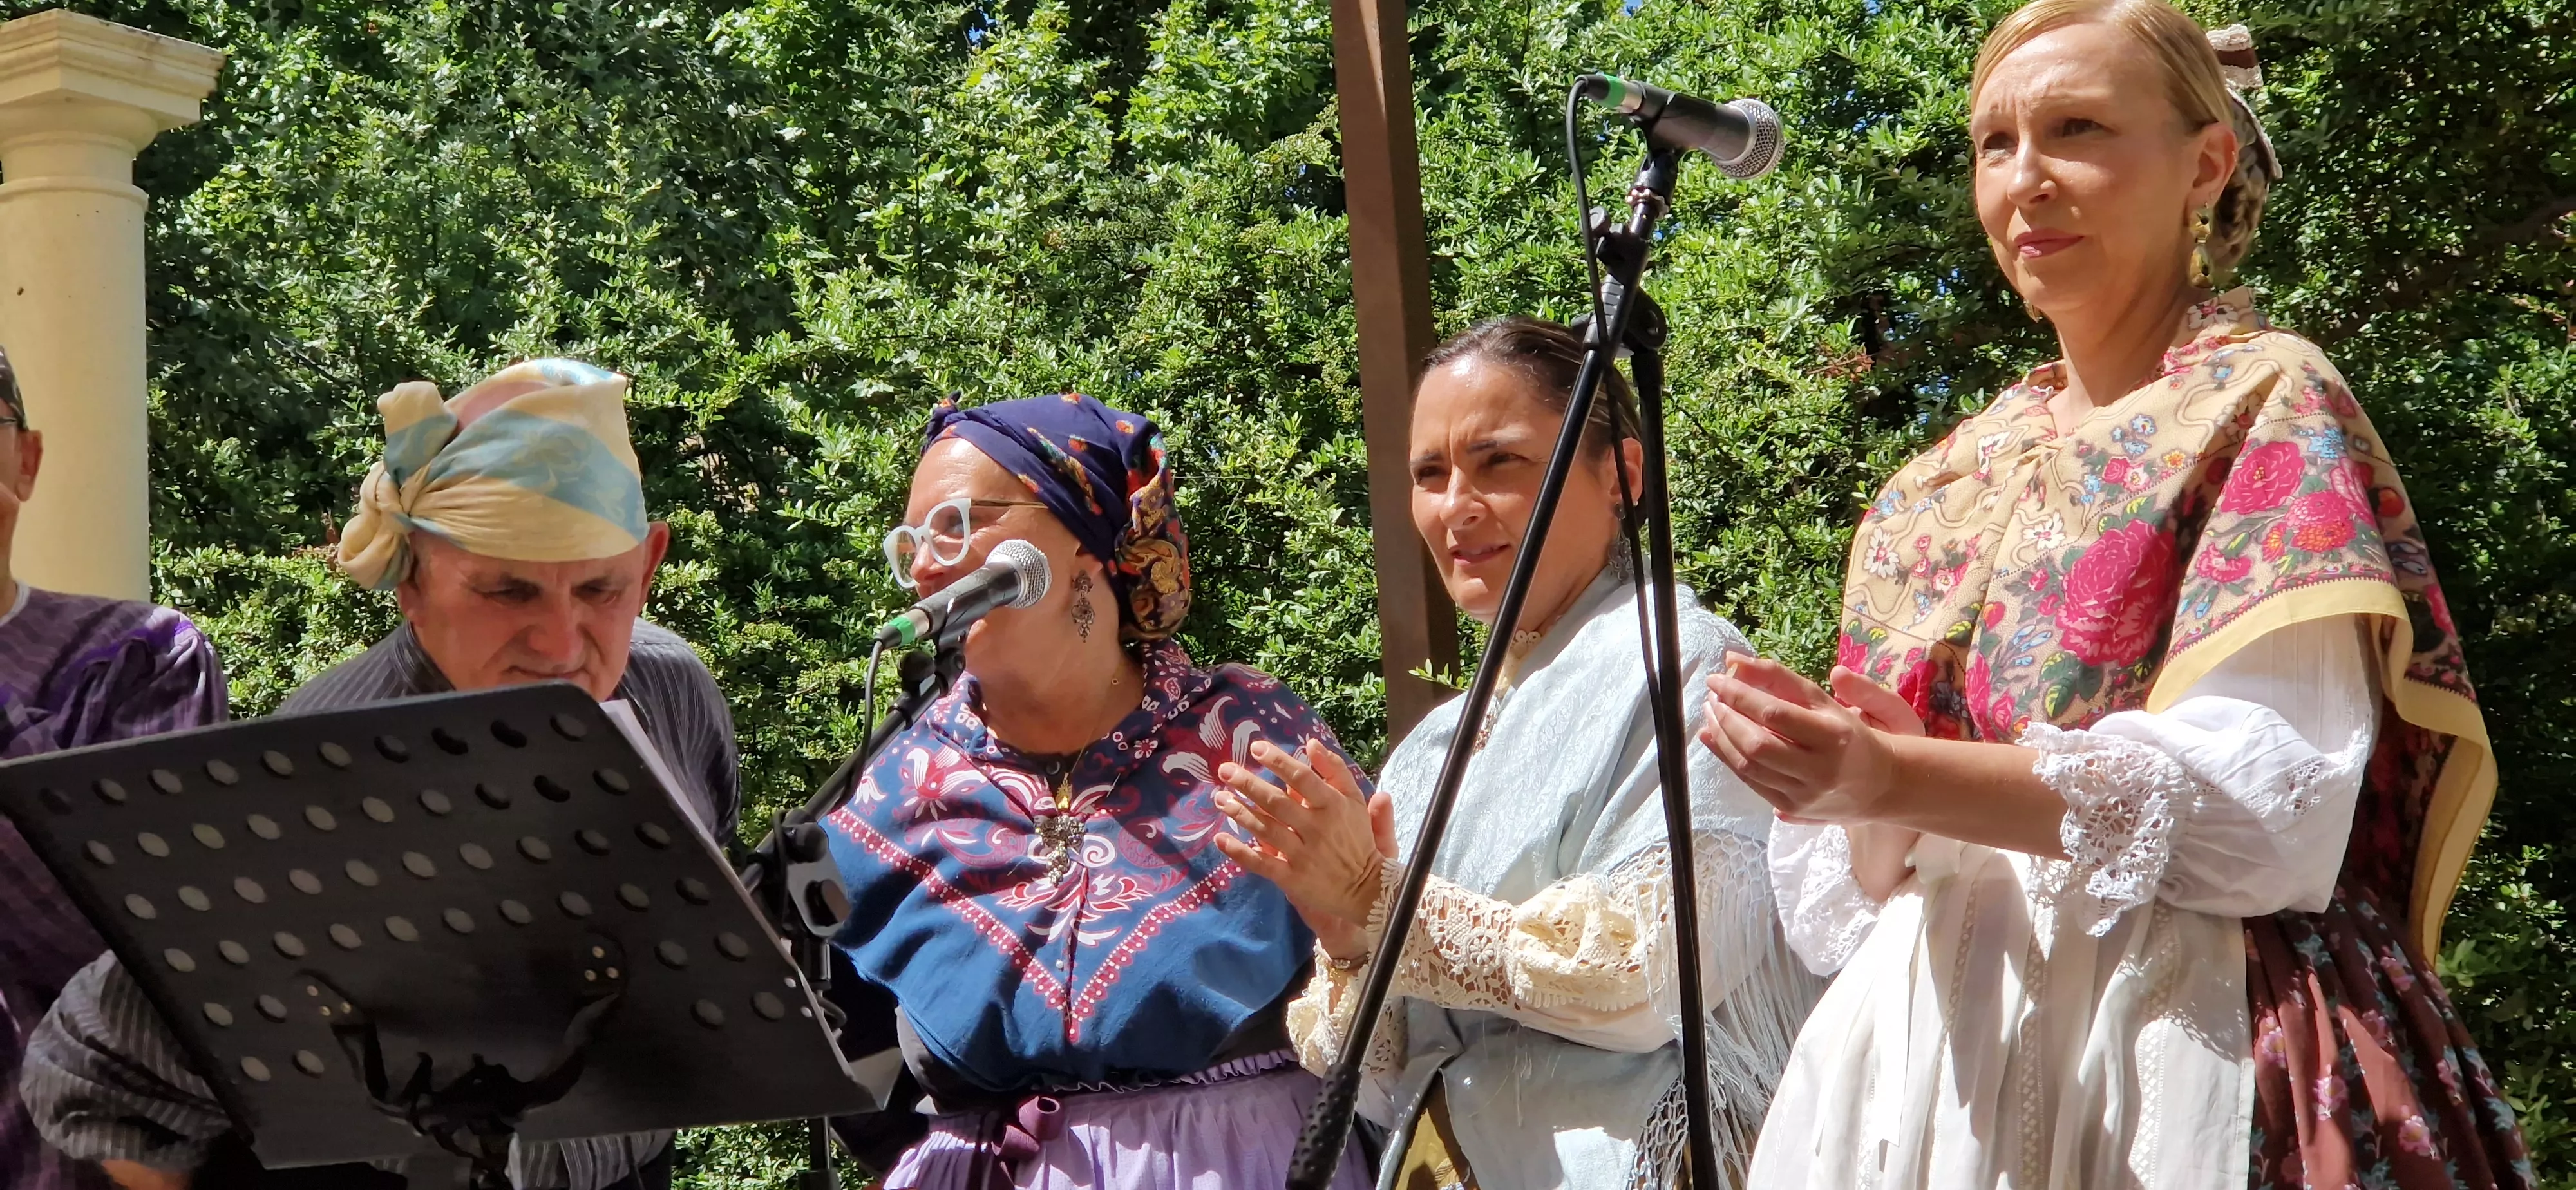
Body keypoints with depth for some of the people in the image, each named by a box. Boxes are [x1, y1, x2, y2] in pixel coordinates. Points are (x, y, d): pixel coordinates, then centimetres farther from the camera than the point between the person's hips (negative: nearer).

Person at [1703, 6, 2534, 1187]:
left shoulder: (2266, 403, -1)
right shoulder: (1938, 491, 16)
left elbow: (2260, 803, -15)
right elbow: (1874, 880, 12)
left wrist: (1891, 778, -23)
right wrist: (1858, 792, -12)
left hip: (2198, 1034, -6)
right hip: (1946, 1035, 6)